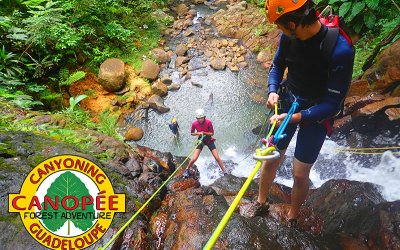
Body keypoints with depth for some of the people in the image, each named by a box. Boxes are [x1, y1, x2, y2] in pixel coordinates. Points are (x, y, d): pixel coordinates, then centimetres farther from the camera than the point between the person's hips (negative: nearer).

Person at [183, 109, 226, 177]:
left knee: (217, 157, -3)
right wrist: (198, 133, -21)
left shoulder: (208, 122, -21)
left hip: (209, 140, 0)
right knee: (194, 159, -8)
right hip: (201, 141, 0)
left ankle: (224, 172, 12)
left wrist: (203, 132, -26)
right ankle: (187, 169, 19)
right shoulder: (194, 124, -16)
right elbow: (192, 133, -1)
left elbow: (212, 133, -12)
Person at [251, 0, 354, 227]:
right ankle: (261, 202, 36)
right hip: (287, 102, 4)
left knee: (300, 174, 4)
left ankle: (292, 218, 33)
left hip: (316, 113, -4)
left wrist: (297, 117, -31)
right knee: (271, 158, 11)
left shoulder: (340, 51, -27)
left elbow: (333, 104, -22)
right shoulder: (289, 37, -12)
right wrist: (273, 91, -12)